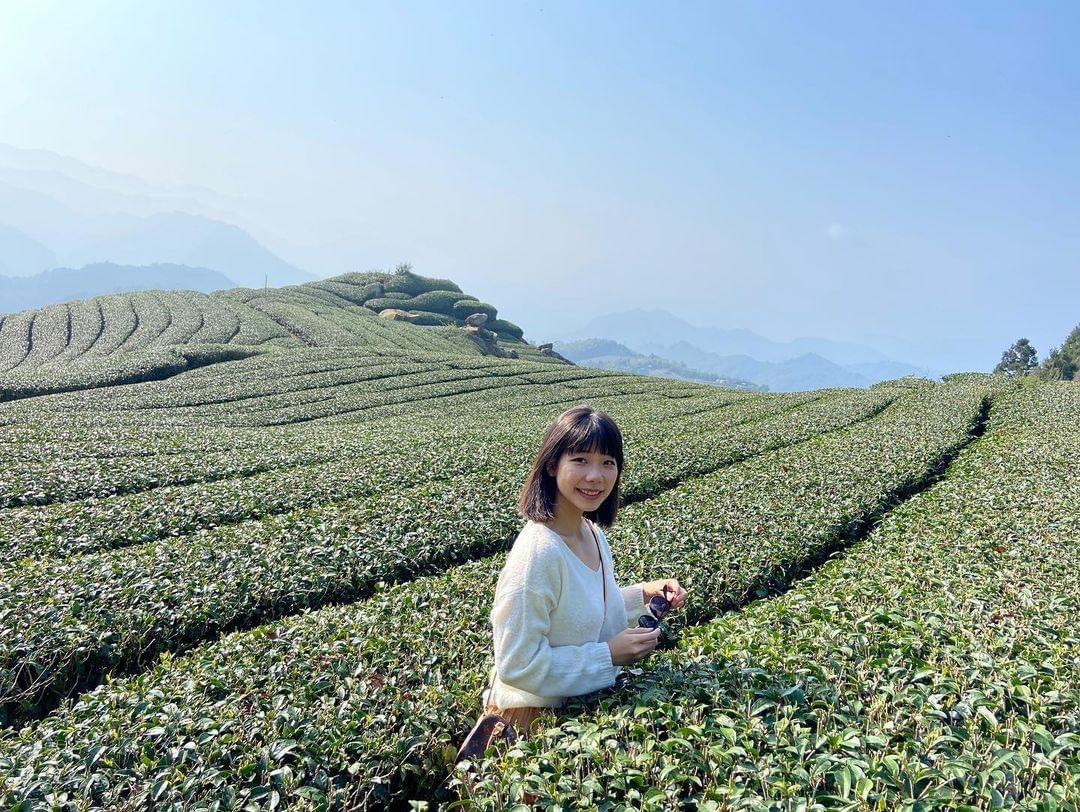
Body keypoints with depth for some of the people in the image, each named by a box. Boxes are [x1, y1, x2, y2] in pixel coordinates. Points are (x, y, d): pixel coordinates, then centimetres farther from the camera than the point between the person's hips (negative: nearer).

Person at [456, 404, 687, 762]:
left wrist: (643, 595, -2)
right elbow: (518, 665, -26)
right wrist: (609, 655, -24)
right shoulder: (539, 553, -29)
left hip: (580, 703, 8)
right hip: (532, 716, -8)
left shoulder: (592, 532, -4)